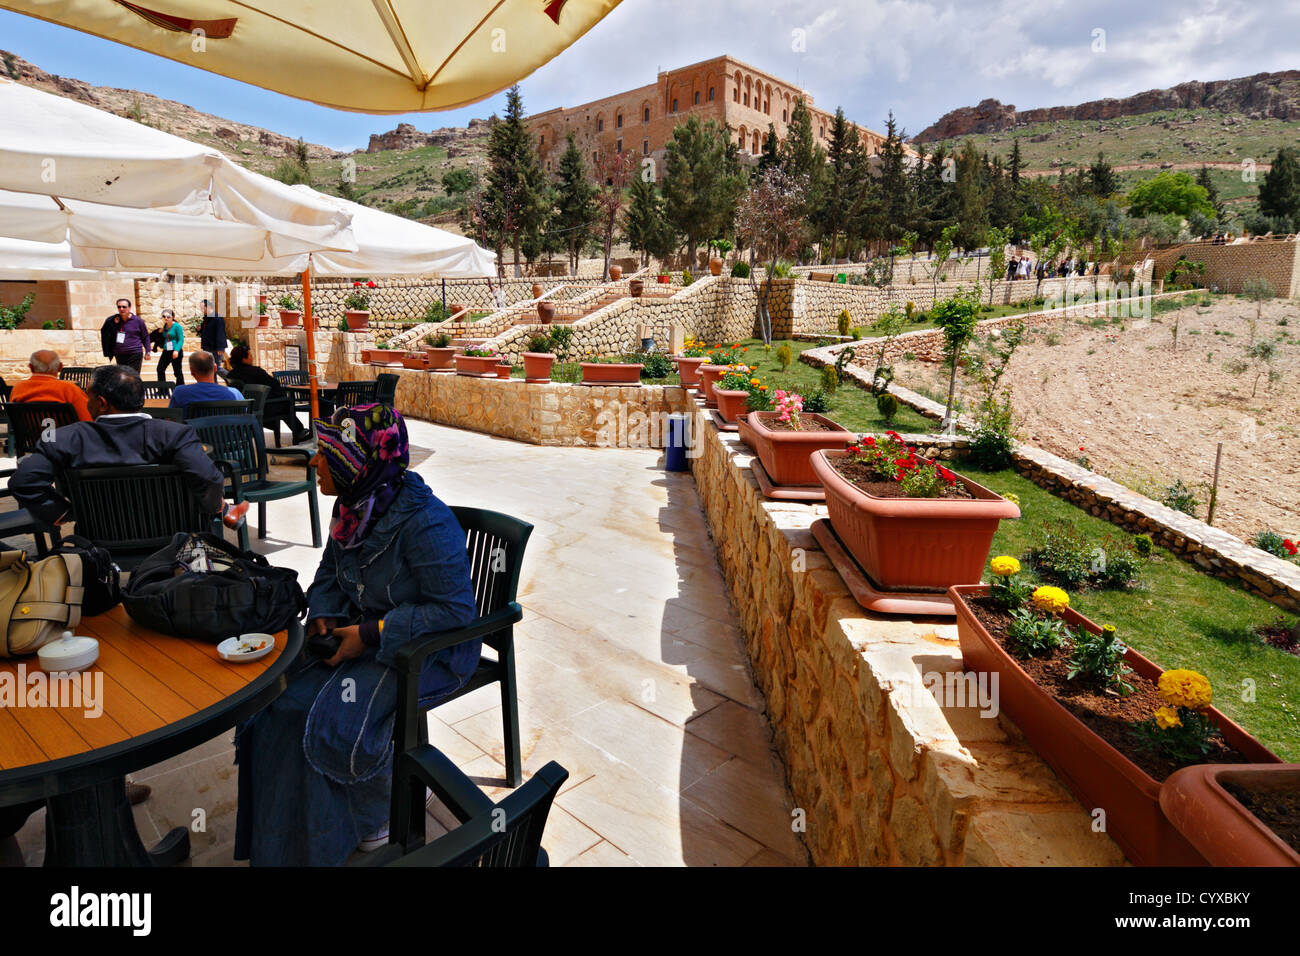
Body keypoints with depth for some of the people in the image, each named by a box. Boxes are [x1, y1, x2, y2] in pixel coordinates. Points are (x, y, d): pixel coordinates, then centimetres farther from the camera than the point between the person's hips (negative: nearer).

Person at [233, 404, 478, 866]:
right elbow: (329, 572, 18)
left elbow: (455, 610, -25)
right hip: (362, 631, 8)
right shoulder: (352, 507, 0)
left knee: (339, 724, -22)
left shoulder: (423, 521, -25)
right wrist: (323, 616, -3)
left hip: (424, 648, -8)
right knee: (278, 697, -6)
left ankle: (377, 817, 12)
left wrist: (371, 634, -24)